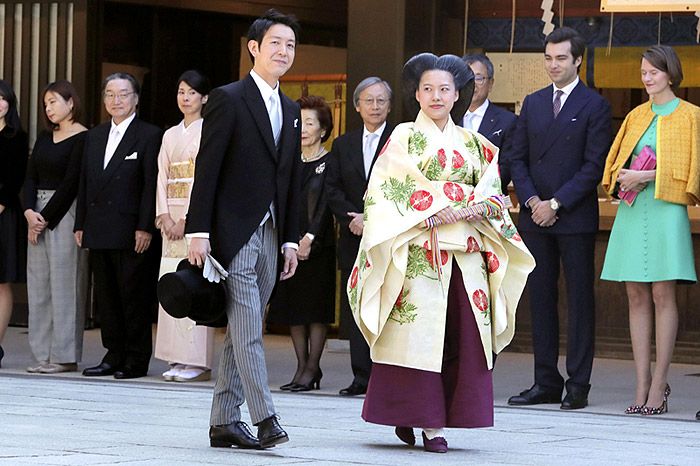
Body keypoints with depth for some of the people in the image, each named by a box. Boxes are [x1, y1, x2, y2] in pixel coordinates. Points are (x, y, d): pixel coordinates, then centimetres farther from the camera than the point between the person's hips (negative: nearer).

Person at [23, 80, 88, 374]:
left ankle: (65, 356, -5)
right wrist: (30, 212, -6)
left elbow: (71, 182, -12)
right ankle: (44, 354, 7)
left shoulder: (82, 138, -7)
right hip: (38, 215, 8)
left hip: (64, 213, -8)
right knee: (38, 284, 5)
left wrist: (46, 218, -12)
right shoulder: (44, 138, 16)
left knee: (63, 282, -7)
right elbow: (31, 177, 10)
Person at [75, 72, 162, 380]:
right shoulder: (94, 137, 17)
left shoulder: (149, 135, -3)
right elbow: (85, 183, 17)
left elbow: (151, 184, -9)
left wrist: (145, 227, -15)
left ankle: (136, 360, 3)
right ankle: (114, 356, 16)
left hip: (131, 233, -6)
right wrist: (81, 225, 11)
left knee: (134, 296, -2)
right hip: (99, 233, 6)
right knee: (106, 297, 9)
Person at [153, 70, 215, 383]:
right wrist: (164, 214, -3)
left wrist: (187, 219, -14)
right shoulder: (170, 135, 17)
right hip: (173, 217, 6)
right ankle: (178, 359, 5)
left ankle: (197, 362, -9)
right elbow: (163, 177, 11)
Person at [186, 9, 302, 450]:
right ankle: (264, 417, -12)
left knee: (242, 331, 8)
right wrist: (199, 231, -15)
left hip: (270, 234, 7)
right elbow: (207, 168, -10)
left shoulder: (291, 111, 16)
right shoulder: (229, 99, -5)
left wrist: (291, 239, 13)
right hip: (234, 232, -7)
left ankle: (225, 421, 10)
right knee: (249, 329, -10)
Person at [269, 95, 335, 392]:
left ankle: (312, 370, -2)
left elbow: (326, 204, -9)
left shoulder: (329, 164, -3)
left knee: (316, 308, -4)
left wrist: (310, 239, -17)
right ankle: (302, 367, 10)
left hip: (318, 245, -6)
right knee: (293, 307, 5)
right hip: (290, 243, 6)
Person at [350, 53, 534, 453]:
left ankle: (435, 422, 0)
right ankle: (409, 415, -4)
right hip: (419, 252, -3)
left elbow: (492, 196, 11)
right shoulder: (404, 138, 6)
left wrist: (459, 208, -10)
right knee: (417, 331, -8)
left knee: (460, 336, -4)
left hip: (465, 252, 4)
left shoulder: (474, 145, 17)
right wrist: (462, 197, -8)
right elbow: (398, 190, -5)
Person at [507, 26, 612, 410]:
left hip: (575, 218, -5)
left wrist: (556, 203, -13)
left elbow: (594, 165, -8)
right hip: (535, 218, 5)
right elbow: (517, 158, 12)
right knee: (540, 299, 6)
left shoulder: (594, 106, -2)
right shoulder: (533, 103, 13)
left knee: (579, 300, -1)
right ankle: (546, 382, 12)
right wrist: (531, 200, -4)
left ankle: (578, 386, 1)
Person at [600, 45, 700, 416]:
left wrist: (648, 177, -12)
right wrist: (623, 178, -3)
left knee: (662, 294, -7)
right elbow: (614, 162, 19)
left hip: (666, 210, -5)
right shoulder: (637, 116, 17)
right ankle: (642, 386, 4)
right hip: (631, 211, 5)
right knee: (636, 296, 2)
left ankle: (659, 385, -5)